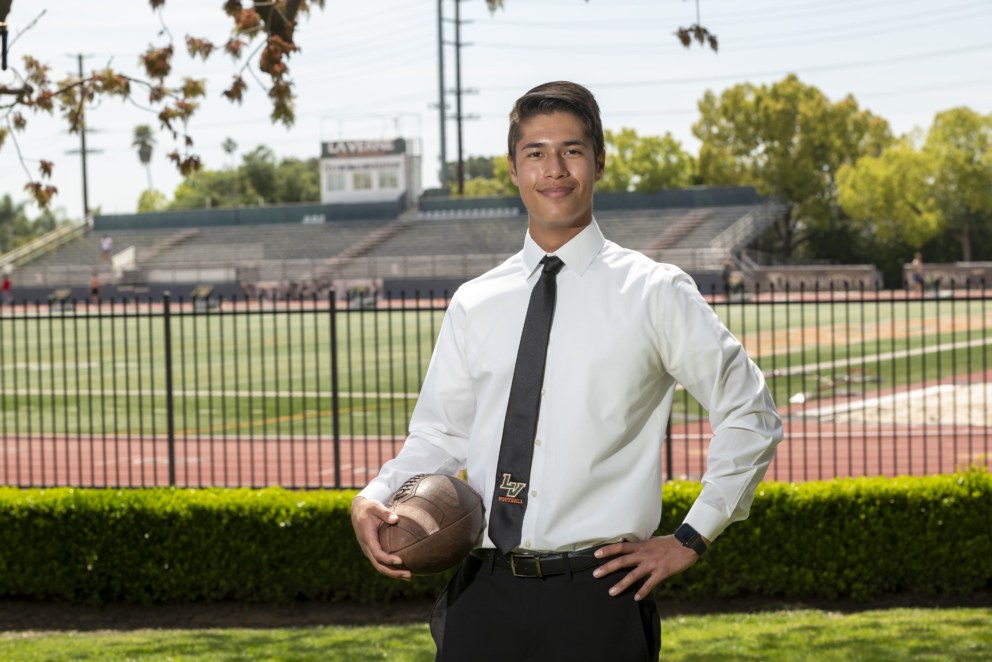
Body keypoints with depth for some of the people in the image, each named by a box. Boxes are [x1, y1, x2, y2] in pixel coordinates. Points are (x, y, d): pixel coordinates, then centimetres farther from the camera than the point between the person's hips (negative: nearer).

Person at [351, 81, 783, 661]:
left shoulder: (655, 293, 0)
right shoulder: (474, 305, 10)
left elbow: (751, 416, 5)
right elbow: (440, 433, 14)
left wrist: (692, 538, 1)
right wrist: (373, 500, -4)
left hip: (599, 595, -3)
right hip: (484, 595, 3)